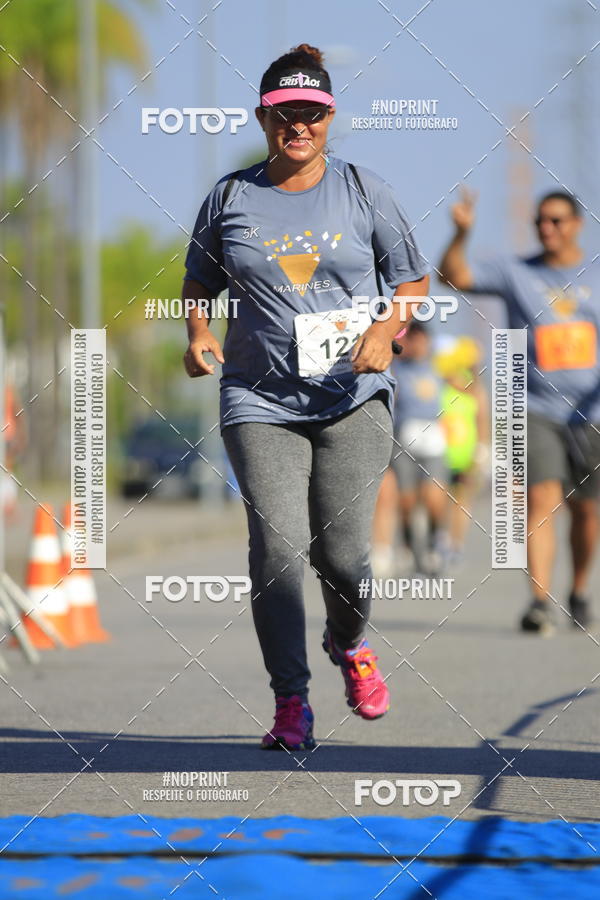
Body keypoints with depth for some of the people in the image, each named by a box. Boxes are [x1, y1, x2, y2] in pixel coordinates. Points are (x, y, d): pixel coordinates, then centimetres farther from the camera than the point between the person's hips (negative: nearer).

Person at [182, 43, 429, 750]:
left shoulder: (362, 190, 4)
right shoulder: (230, 197, 6)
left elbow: (413, 279, 10)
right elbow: (200, 279, 19)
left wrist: (385, 330, -8)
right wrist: (198, 334, 0)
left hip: (353, 398, 0)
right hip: (260, 400, 0)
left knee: (342, 553, -5)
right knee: (277, 547, -14)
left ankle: (349, 643, 29)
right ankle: (290, 702, -3)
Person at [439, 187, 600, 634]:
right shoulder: (514, 271, 3)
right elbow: (454, 277, -7)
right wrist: (462, 234, -24)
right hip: (536, 409, -2)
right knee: (540, 501, -17)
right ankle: (540, 601, -22)